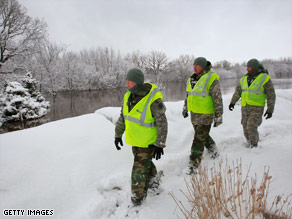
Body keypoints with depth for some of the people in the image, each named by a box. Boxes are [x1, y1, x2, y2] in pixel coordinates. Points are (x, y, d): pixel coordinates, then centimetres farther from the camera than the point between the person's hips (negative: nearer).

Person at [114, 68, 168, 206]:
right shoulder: (129, 96, -7)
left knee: (139, 170, -1)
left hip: (148, 141, -7)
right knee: (144, 162, 27)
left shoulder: (153, 100, -28)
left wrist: (160, 145, -20)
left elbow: (162, 123, -21)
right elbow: (123, 116, 6)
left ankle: (137, 200, 18)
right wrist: (118, 135, 9)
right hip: (135, 139, 7)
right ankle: (151, 181, 55)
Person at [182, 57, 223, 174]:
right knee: (203, 135, 22)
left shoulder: (211, 78, -14)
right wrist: (185, 108, 25)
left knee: (199, 140, -4)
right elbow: (188, 94, 23)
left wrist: (218, 116, -13)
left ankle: (193, 165, 3)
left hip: (205, 115, -8)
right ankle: (214, 151, 46)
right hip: (194, 114, 8)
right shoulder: (192, 79, 10)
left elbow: (217, 99, -13)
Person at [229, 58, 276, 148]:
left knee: (251, 128, -14)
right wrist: (232, 102, 7)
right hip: (245, 108, 5)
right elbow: (238, 91, 15)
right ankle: (250, 145, 28)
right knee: (246, 129, 8)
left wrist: (270, 110, -12)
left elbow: (271, 95, -8)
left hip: (257, 108, -5)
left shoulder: (265, 78, -8)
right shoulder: (244, 79, 7)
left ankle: (254, 146, 5)